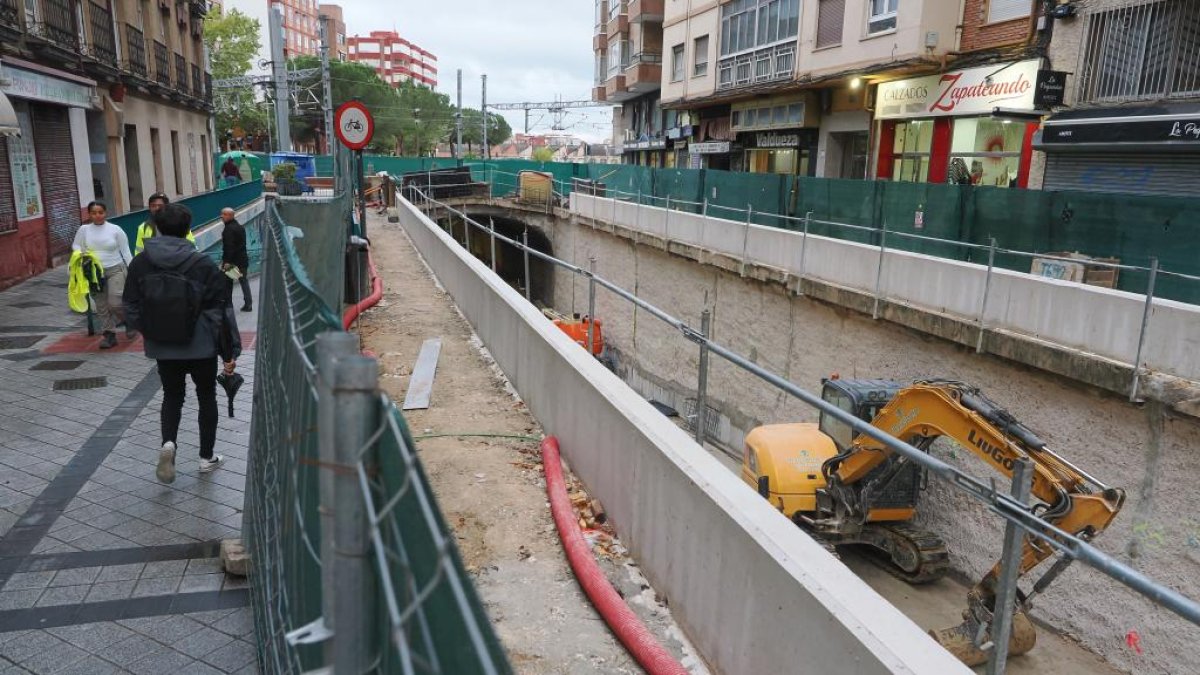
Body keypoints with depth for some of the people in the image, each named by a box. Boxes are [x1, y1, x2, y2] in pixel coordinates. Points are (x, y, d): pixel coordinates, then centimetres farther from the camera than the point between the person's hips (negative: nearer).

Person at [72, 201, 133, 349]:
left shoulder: (115, 229, -5)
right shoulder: (84, 229, 1)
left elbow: (125, 251, -1)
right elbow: (75, 246, 14)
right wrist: (81, 254, -9)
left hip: (115, 269, -3)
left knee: (115, 303, -14)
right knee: (101, 306, 6)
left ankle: (129, 319, 16)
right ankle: (109, 334, 14)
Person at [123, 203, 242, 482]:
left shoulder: (140, 264, -5)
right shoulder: (203, 265, -15)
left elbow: (131, 309, 3)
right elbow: (220, 311, -14)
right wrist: (230, 352, -7)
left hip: (162, 348, 2)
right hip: (202, 347, -2)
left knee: (172, 396, 20)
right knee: (206, 396, 15)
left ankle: (168, 442, -6)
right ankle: (207, 457, 23)